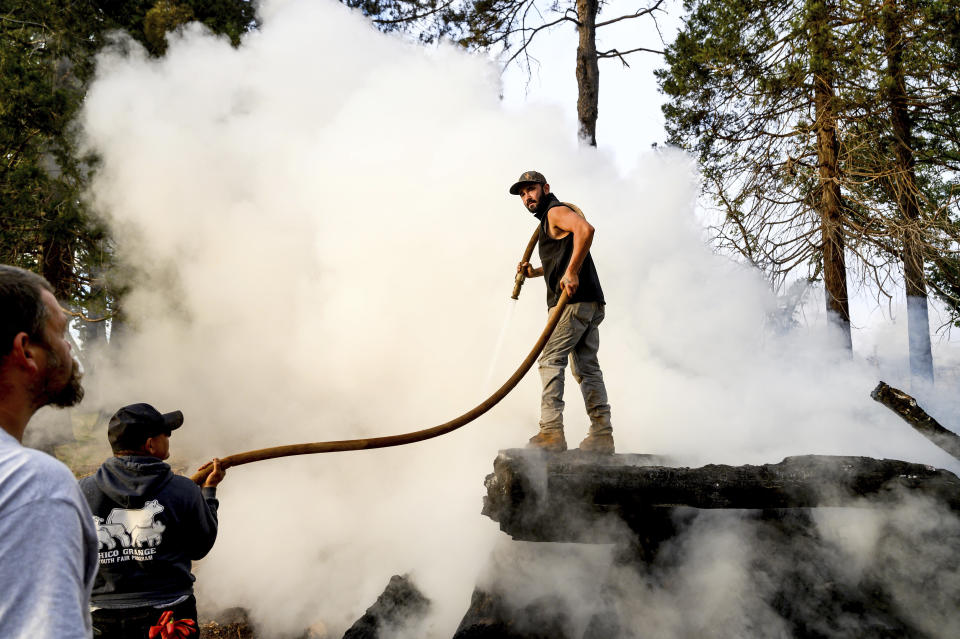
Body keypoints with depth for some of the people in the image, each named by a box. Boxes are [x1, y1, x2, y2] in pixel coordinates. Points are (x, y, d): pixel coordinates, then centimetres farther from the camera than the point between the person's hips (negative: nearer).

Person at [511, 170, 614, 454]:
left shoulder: (556, 211, -3)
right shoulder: (548, 222, 27)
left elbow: (585, 228, -25)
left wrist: (571, 272, -28)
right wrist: (533, 272, 22)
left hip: (574, 301, -10)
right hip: (589, 303, 10)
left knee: (551, 361, -12)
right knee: (586, 367, 8)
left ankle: (551, 432, -18)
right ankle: (602, 433, 7)